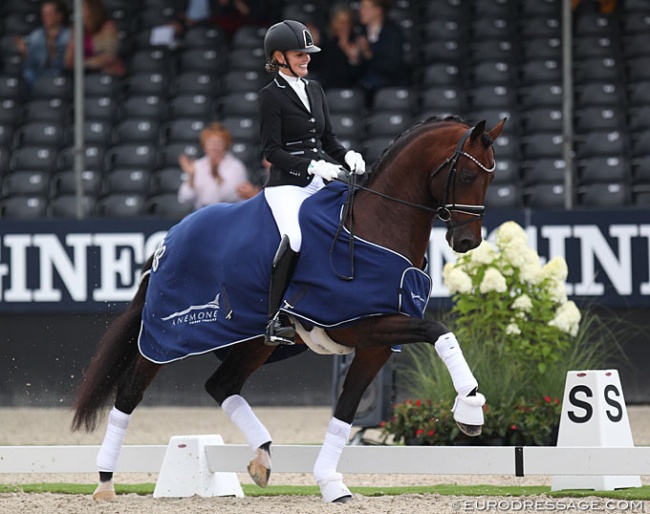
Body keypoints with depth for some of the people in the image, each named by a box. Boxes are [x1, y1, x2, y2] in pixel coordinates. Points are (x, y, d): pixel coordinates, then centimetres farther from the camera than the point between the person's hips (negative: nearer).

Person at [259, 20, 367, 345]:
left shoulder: (314, 89, 16)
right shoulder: (271, 96, -4)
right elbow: (272, 151, -10)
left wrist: (348, 157, -1)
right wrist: (313, 166, -22)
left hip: (320, 183, 7)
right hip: (287, 184, -7)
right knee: (294, 238, -31)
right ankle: (276, 322, -26)